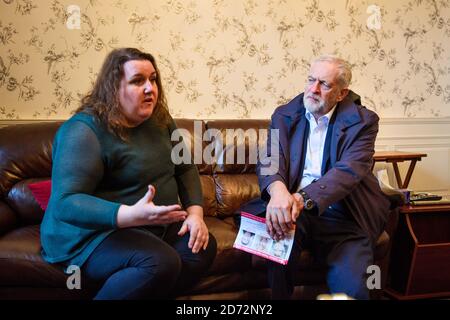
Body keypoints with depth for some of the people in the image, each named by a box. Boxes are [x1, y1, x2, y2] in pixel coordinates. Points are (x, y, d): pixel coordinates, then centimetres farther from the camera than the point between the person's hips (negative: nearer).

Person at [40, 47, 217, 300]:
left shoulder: (160, 120, 6)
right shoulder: (84, 130, -17)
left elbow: (186, 168, 12)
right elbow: (65, 202, -25)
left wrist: (195, 212, -7)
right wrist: (131, 215, -38)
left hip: (156, 227, 8)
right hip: (94, 234, -7)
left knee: (203, 247, -16)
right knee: (161, 263, -31)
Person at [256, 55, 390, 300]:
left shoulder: (363, 121, 0)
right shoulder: (284, 115, 10)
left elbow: (349, 170, -16)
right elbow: (269, 159, -4)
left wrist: (302, 198, -33)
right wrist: (278, 189, -30)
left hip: (342, 216, -1)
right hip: (293, 207, 2)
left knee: (351, 285, -24)